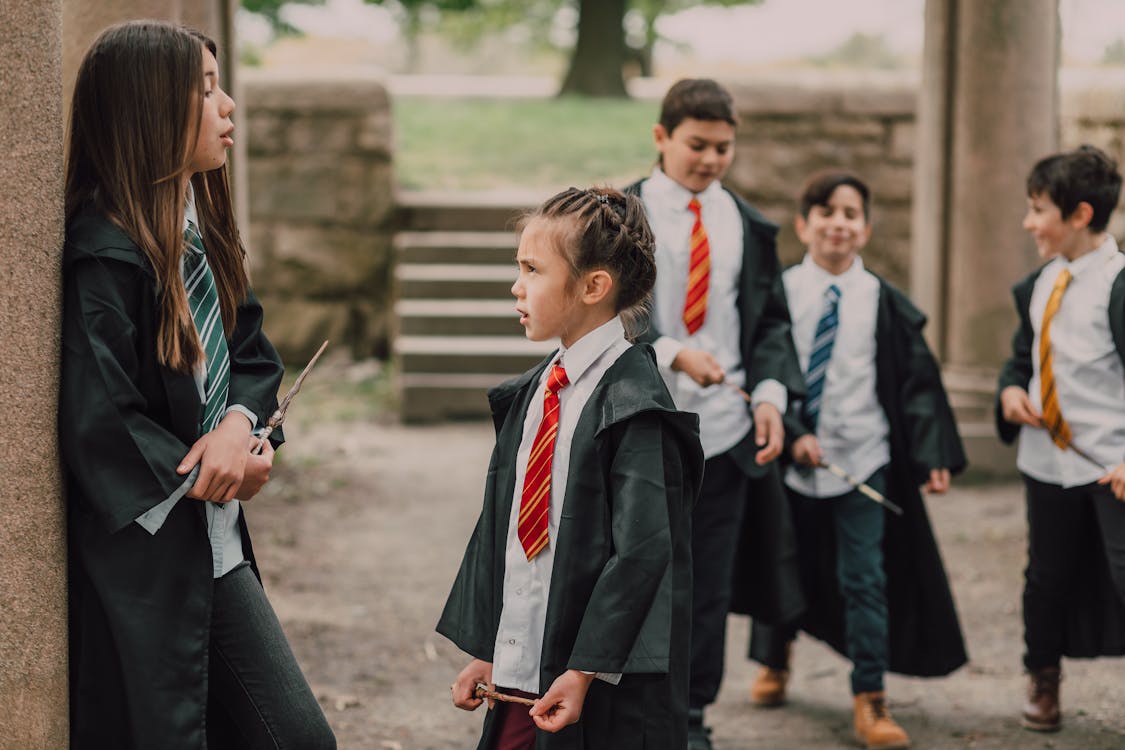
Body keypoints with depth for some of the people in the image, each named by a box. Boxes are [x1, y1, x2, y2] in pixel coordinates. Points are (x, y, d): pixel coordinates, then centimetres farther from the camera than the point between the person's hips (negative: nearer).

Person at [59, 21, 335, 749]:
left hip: (217, 546, 8)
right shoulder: (106, 257, -20)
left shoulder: (199, 230, 8)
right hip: (139, 562, -8)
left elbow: (253, 354, 13)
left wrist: (240, 422, -9)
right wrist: (206, 474, -10)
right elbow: (97, 422, -22)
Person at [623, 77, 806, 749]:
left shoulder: (748, 226, 8)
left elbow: (771, 321, 12)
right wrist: (672, 354, -22)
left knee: (711, 586, 8)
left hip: (726, 431, 3)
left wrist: (771, 392, -6)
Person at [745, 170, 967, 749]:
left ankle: (870, 702, 4)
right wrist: (792, 432, -14)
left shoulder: (885, 303, -3)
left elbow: (918, 380, 0)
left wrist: (935, 454, -5)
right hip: (790, 460, 1)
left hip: (863, 460, -1)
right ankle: (774, 663, 42)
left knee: (865, 581, -3)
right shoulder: (779, 292, -3)